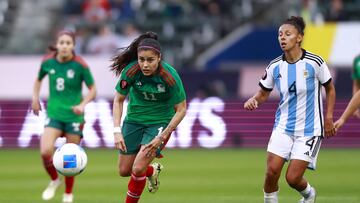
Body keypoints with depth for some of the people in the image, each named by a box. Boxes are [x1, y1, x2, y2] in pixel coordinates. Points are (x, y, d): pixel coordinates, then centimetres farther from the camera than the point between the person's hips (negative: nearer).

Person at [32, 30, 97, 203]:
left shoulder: (80, 65, -12)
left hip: (74, 116, -2)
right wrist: (35, 98, 5)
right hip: (54, 114, 2)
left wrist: (83, 104, -19)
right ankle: (54, 180, 13)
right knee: (45, 152, -18)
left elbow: (92, 89, -4)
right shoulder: (47, 62, -3)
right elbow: (39, 79, 18)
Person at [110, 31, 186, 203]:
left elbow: (181, 110, -16)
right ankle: (153, 171, 41)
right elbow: (118, 100, -8)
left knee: (138, 169, -17)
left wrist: (161, 138, -21)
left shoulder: (170, 76, -26)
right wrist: (117, 131, -18)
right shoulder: (131, 71, -21)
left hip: (160, 122, -3)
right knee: (124, 171, 9)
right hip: (134, 120, 3)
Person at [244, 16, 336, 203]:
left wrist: (328, 118, -3)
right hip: (283, 127, 3)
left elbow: (330, 89, 3)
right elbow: (263, 93, 9)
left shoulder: (314, 62, -11)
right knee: (271, 171, -12)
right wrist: (253, 100, -14)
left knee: (293, 178, -6)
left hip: (309, 130, -3)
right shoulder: (275, 66, -3)